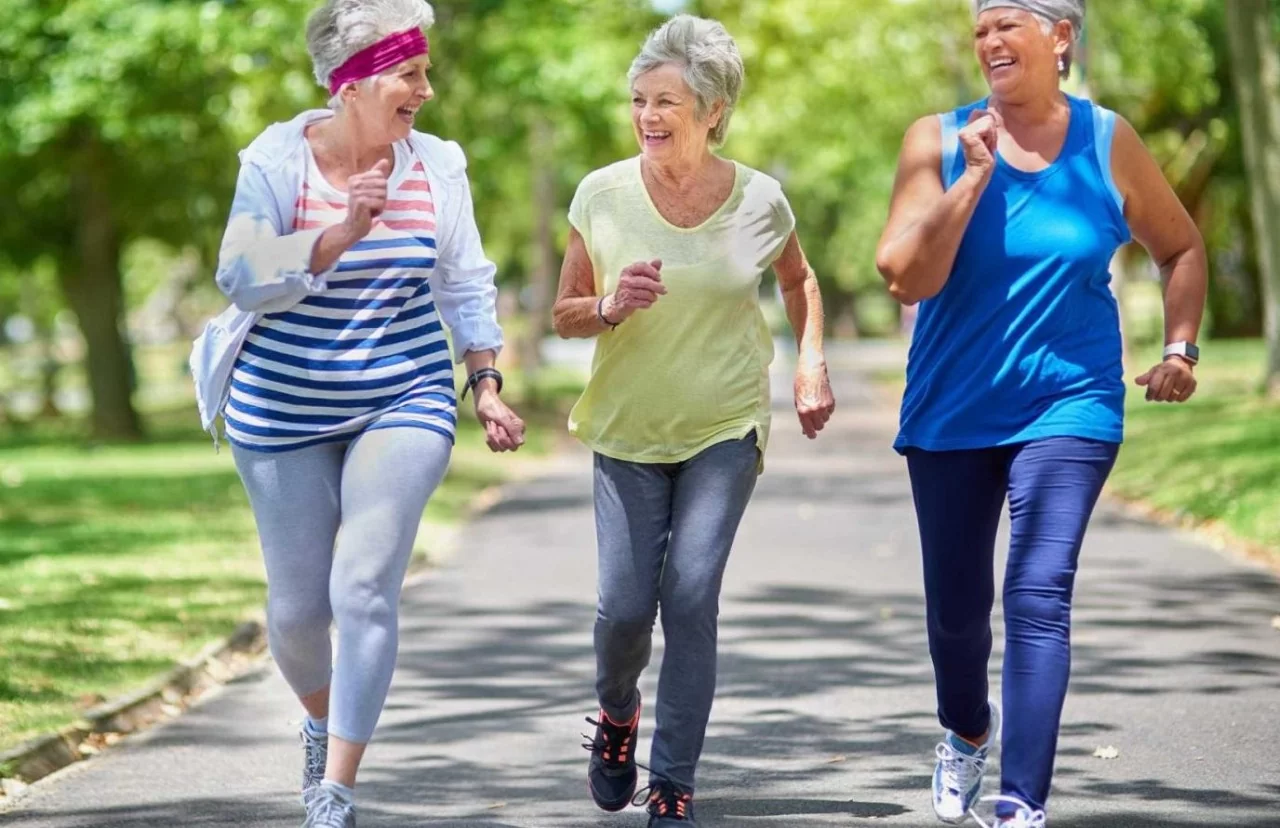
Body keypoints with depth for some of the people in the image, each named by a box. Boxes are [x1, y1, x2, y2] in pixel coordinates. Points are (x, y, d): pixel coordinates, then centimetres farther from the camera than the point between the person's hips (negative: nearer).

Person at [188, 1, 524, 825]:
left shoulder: (437, 167, -2)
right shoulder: (277, 161, -10)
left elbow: (467, 285, 9)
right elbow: (242, 278, -20)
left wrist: (487, 385, 6)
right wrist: (343, 234, -30)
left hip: (405, 403, 1)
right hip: (286, 410, 0)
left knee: (365, 592, -15)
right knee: (298, 606, 8)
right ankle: (321, 719, 41)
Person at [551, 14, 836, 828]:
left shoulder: (760, 200, -7)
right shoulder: (603, 195, -8)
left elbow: (799, 280, 15)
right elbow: (566, 315, 1)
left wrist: (812, 359, 1)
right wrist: (611, 308, -20)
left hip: (726, 428, -1)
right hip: (629, 427, 1)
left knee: (691, 597, -12)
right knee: (625, 603, -4)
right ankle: (617, 714, 31)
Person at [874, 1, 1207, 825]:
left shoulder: (1107, 144, -2)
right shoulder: (941, 140, -5)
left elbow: (1182, 247, 13)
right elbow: (906, 279, -14)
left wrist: (1181, 347, 3)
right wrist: (974, 176, -18)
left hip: (1068, 406, -1)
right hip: (952, 411, 1)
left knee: (1039, 596, -16)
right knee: (957, 605, 12)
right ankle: (968, 731, 44)